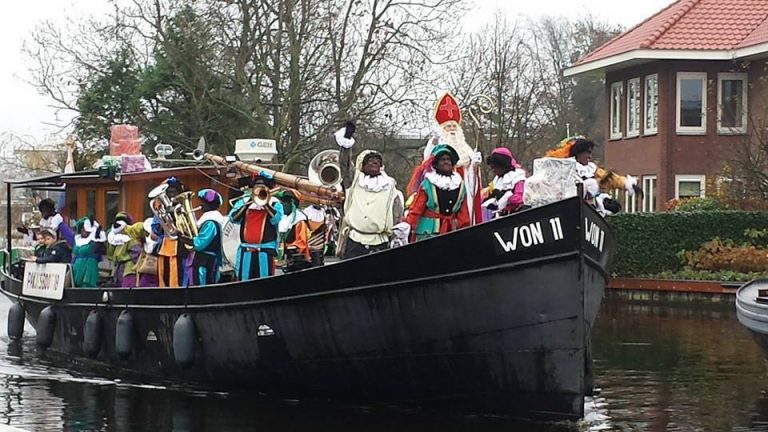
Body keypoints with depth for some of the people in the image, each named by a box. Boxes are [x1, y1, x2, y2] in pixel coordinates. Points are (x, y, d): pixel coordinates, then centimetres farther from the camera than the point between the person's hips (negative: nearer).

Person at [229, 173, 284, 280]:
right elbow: (233, 218, 0)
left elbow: (276, 218, -13)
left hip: (265, 251, -3)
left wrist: (265, 203, -16)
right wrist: (246, 204, -11)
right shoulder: (244, 201, 13)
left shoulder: (274, 203, 6)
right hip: (245, 250, 3)